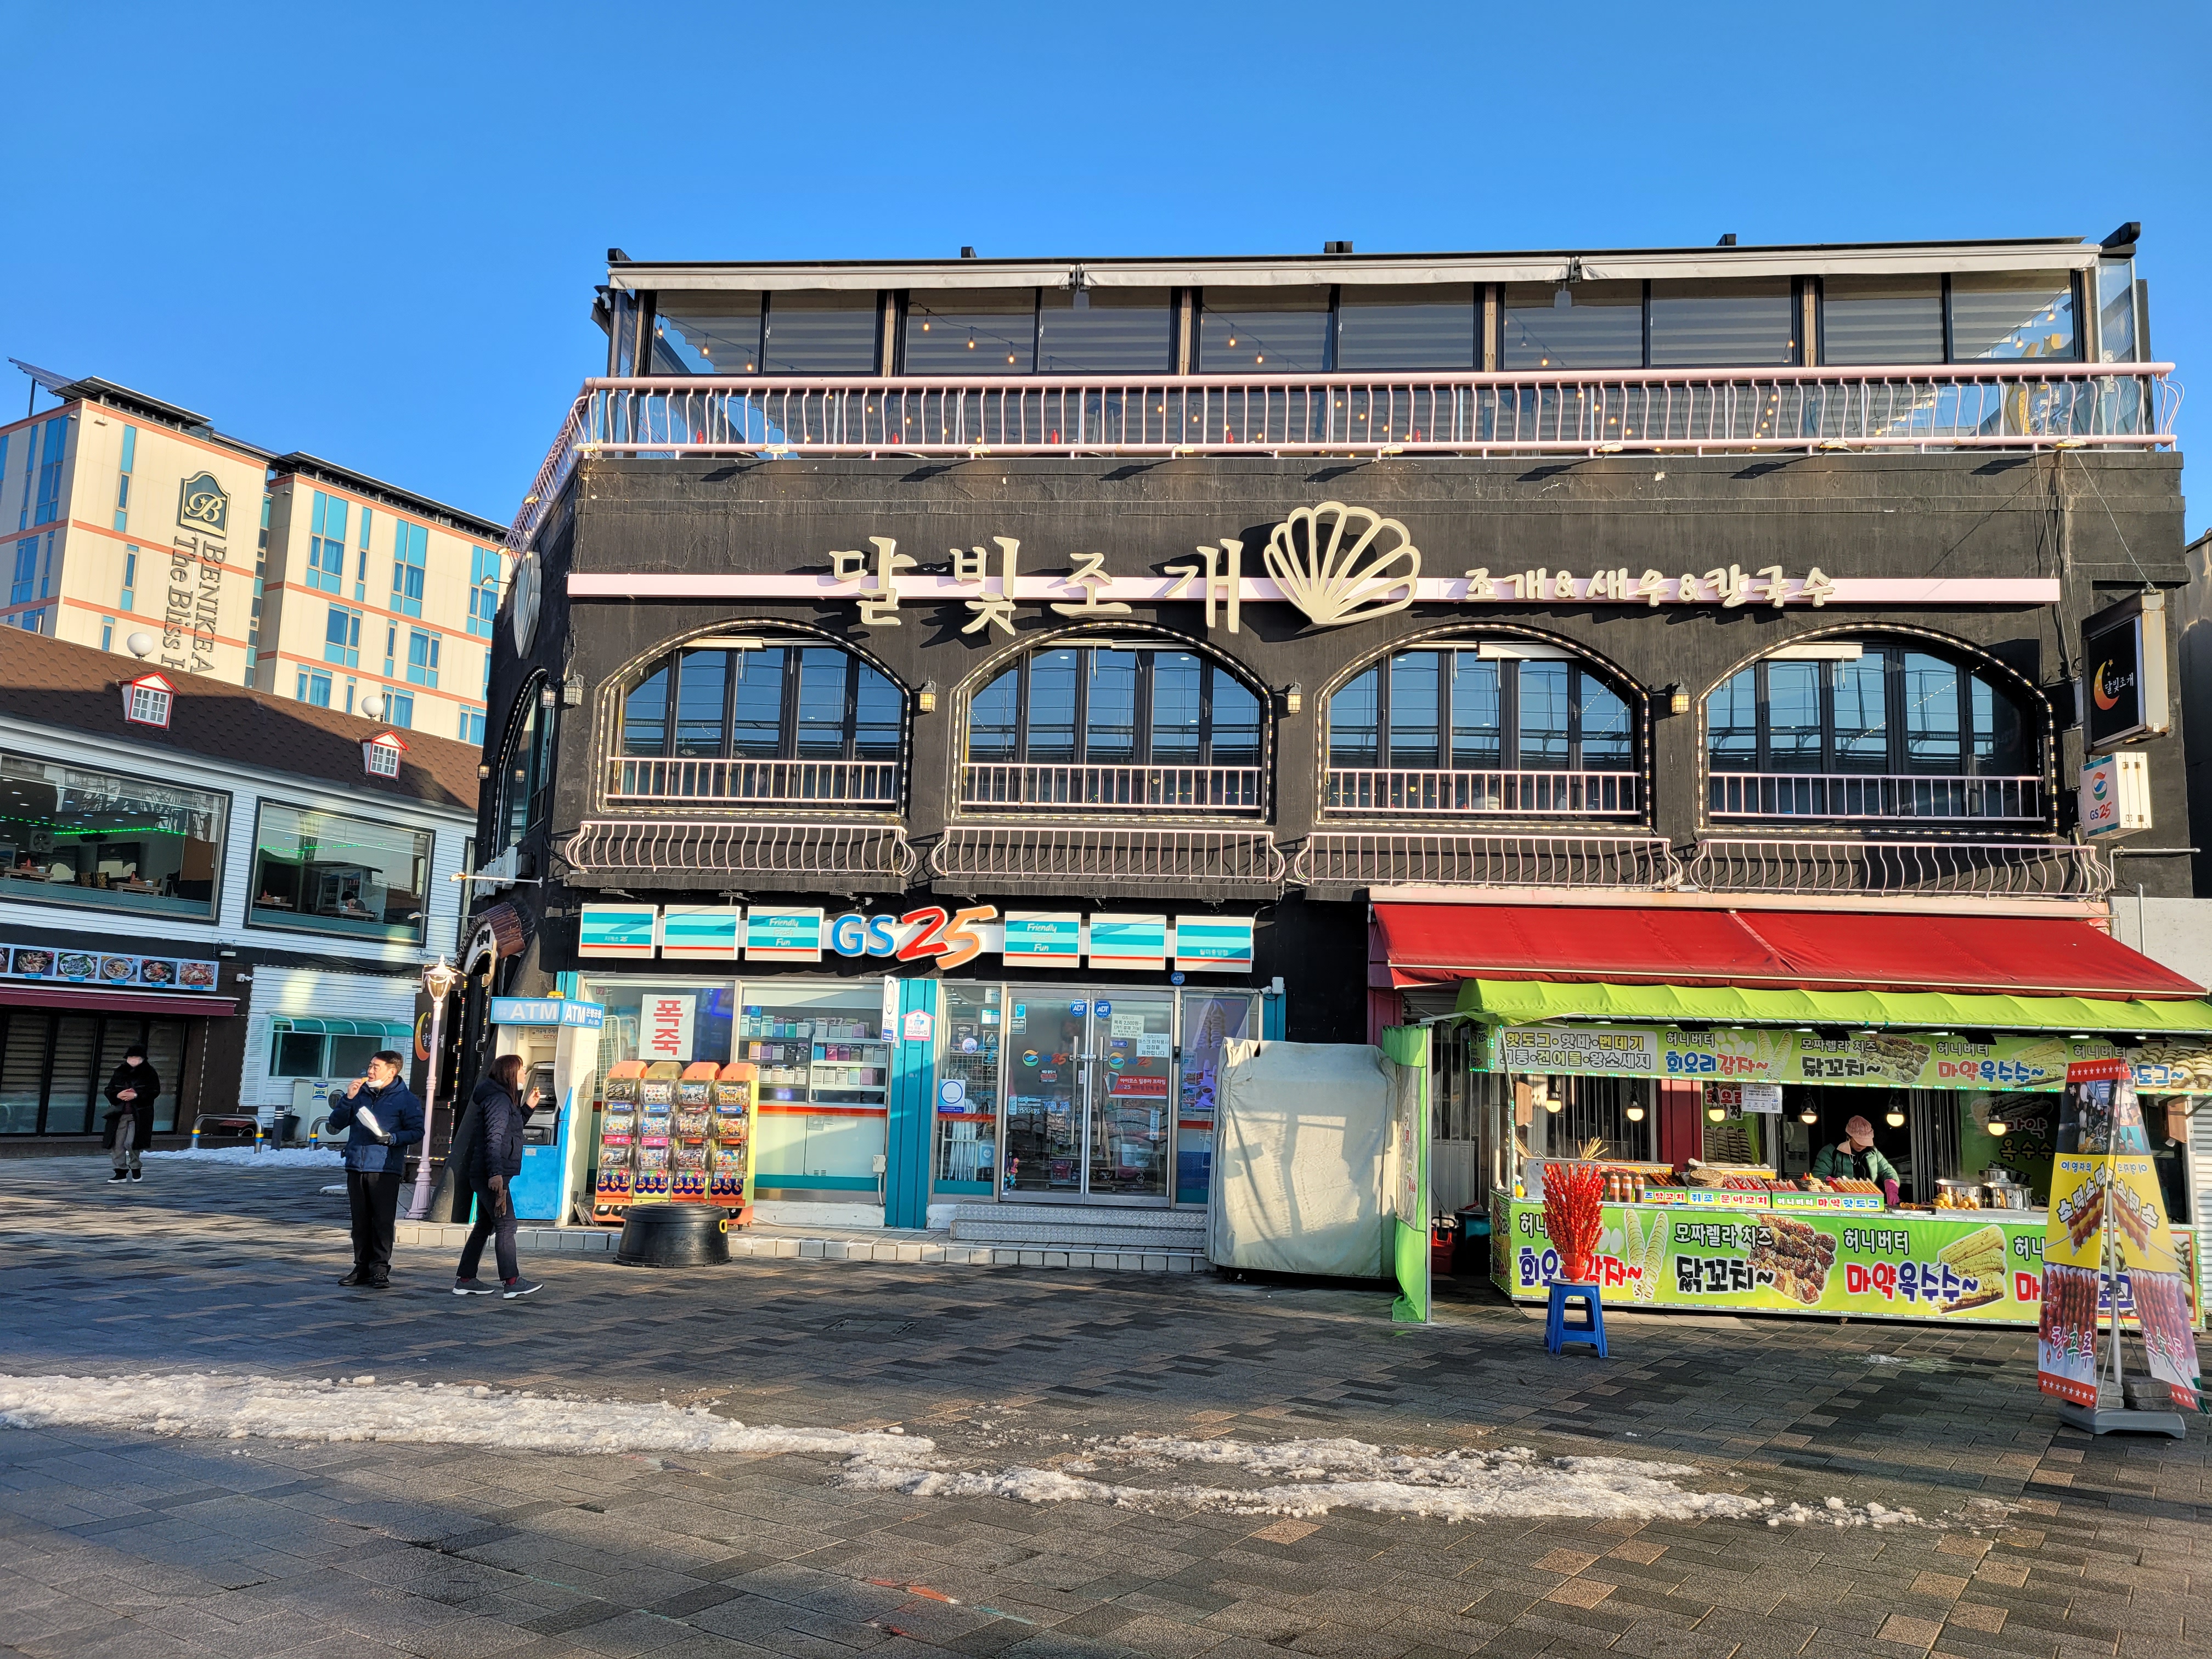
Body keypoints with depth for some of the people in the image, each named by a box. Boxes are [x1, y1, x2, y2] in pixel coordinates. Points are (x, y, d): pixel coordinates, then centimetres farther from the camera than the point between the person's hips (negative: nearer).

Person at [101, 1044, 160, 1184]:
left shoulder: (149, 1073, 0)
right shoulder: (119, 1073, 10)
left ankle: (135, 1168, 10)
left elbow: (155, 1092, -7)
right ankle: (121, 1172, 12)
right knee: (117, 1143, 2)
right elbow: (108, 1091, 12)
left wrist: (136, 1096, -18)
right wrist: (118, 1095, -9)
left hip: (139, 1115, -4)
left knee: (132, 1143, -12)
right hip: (119, 1114, 4)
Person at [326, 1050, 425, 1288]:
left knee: (383, 1222, -5)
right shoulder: (360, 1093, 12)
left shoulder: (405, 1099, 0)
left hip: (385, 1170, -4)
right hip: (356, 1168, 5)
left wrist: (392, 1138, -19)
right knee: (360, 1221, 9)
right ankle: (362, 1267, 18)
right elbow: (337, 1123, 12)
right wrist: (348, 1099, -3)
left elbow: (417, 1132, -2)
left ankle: (380, 1271, 0)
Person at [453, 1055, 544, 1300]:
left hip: (486, 1176, 11)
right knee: (506, 1225, -9)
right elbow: (494, 1138, -21)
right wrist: (496, 1173, -26)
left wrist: (528, 1107, 20)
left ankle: (465, 1279, 17)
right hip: (492, 1175, -11)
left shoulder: (505, 1099, 18)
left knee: (485, 1225, 13)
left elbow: (512, 1129, 29)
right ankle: (511, 1282, -9)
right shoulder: (499, 1099, -13)